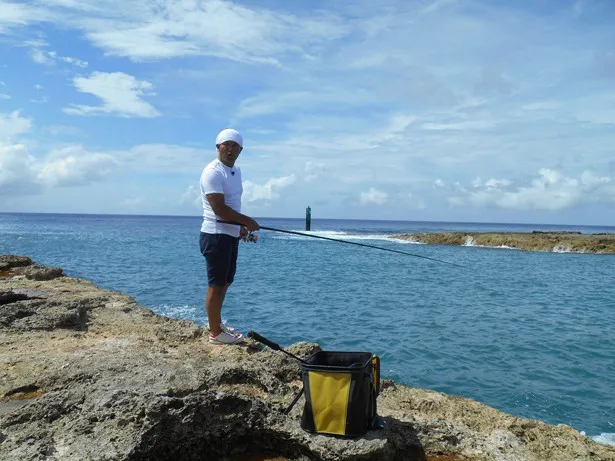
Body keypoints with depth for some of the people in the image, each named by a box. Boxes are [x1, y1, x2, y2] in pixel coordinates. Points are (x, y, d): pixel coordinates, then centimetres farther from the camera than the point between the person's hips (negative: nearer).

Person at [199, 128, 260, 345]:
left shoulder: (236, 171, 14)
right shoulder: (213, 172, -15)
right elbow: (219, 209, -22)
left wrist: (241, 227, 11)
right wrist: (247, 221, -15)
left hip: (231, 235, 10)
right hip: (216, 235, -10)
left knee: (225, 282, 18)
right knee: (216, 284, -2)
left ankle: (216, 323, 33)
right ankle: (215, 333, 8)